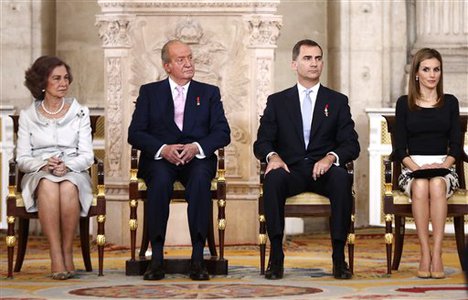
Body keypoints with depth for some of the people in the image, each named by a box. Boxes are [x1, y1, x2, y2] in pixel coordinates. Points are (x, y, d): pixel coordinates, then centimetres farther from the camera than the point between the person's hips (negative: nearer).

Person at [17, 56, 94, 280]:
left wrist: (67, 166, -17)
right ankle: (56, 255, -39)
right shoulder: (28, 116, 11)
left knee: (68, 187, -37)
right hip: (39, 176, 0)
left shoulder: (80, 113, 11)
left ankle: (67, 252, -26)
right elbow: (22, 158, 4)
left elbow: (87, 155, 4)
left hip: (74, 175, 0)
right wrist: (44, 164, -17)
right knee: (48, 186, -38)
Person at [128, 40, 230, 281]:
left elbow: (222, 133, 7)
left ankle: (198, 258, -36)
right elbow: (135, 133, 5)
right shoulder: (150, 92, 15)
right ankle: (156, 258, -34)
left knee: (200, 177, -36)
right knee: (160, 179, -36)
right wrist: (163, 149, -15)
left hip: (197, 158, 1)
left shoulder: (209, 93, 18)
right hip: (159, 159, 0)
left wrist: (197, 147, -14)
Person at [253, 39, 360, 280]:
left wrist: (331, 158, -16)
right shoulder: (277, 101, 16)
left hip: (324, 169, 0)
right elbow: (262, 142, 9)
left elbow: (351, 145, 6)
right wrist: (272, 156, -16)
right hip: (290, 169, 0)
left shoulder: (338, 101, 16)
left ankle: (339, 257, -32)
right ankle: (276, 256, -32)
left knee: (341, 177, -35)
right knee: (273, 178, -35)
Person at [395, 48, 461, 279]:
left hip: (443, 167, 0)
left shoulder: (450, 103, 13)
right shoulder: (404, 104, 10)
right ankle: (425, 253, -34)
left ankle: (437, 253, -37)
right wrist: (416, 167, -13)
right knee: (420, 186, -36)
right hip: (412, 167, 0)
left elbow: (456, 143, 7)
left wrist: (443, 165, -11)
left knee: (437, 184, -36)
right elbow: (400, 147, 4)